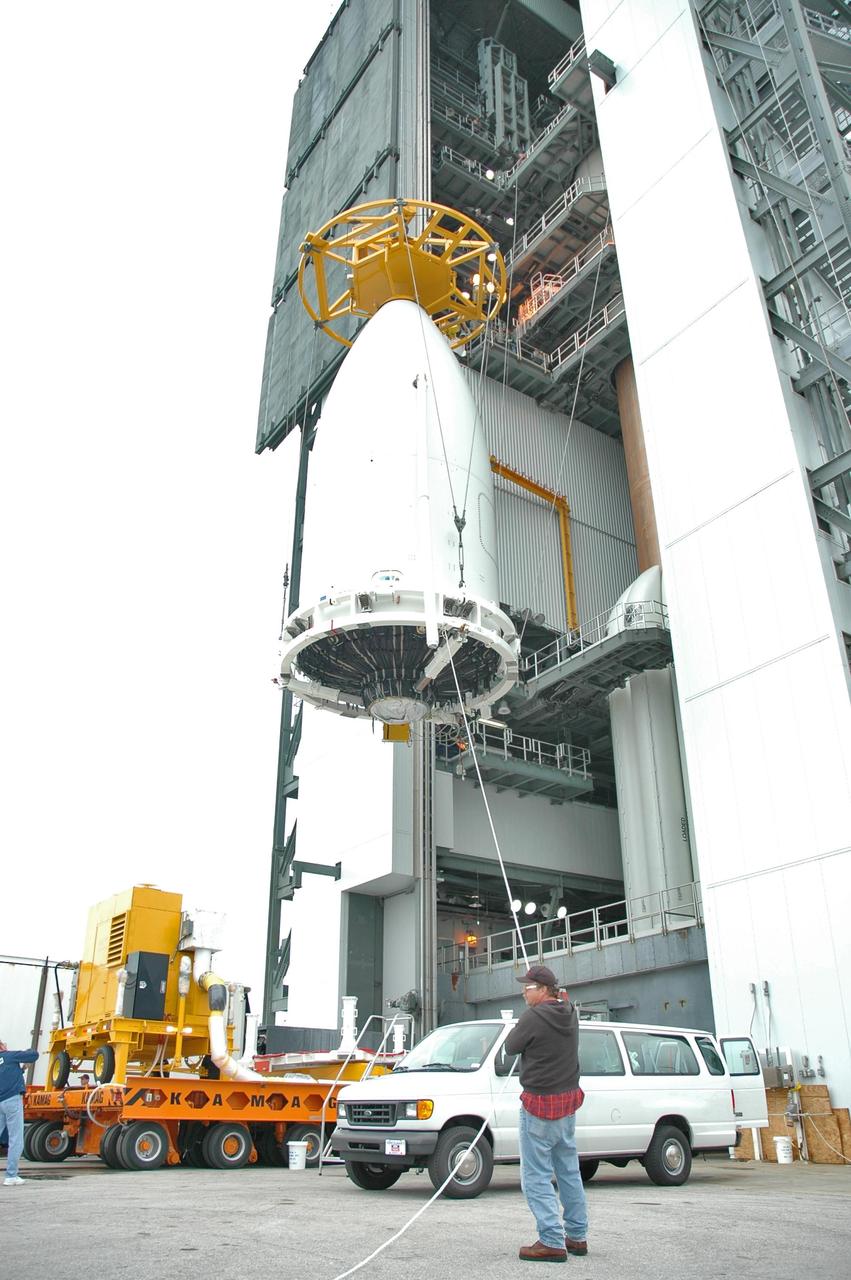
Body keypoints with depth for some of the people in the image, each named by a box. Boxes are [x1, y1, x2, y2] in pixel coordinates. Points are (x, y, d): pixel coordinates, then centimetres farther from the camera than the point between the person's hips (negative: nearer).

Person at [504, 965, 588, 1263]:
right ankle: (577, 1236, 24)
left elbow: (511, 1046, -9)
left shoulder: (533, 1018, -21)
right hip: (568, 1099, 8)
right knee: (569, 1172, 16)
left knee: (536, 1176, -1)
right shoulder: (570, 1014, 3)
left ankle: (552, 1242, -3)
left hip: (541, 1104, -8)